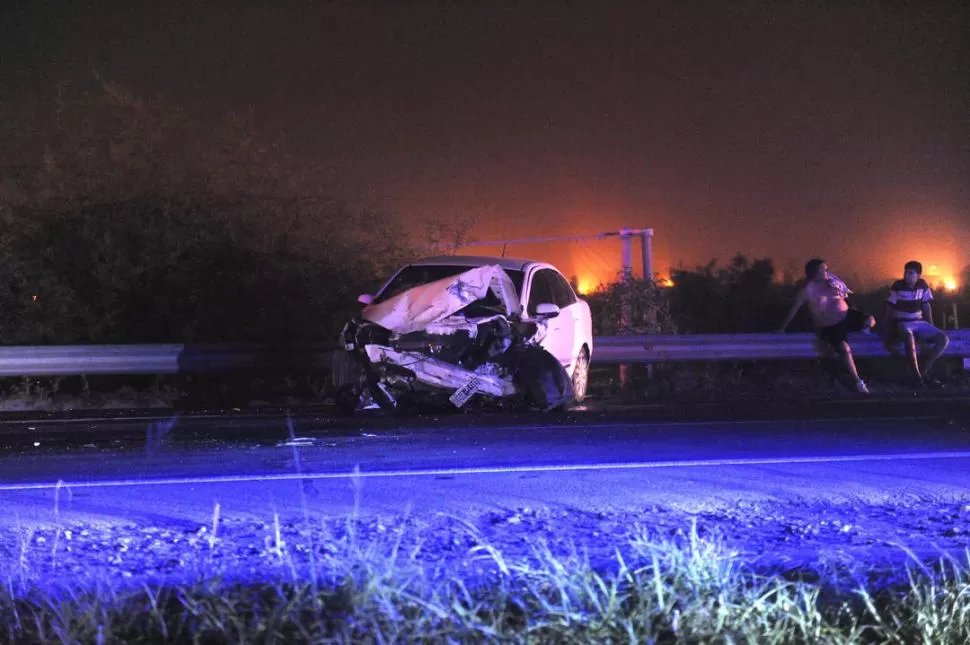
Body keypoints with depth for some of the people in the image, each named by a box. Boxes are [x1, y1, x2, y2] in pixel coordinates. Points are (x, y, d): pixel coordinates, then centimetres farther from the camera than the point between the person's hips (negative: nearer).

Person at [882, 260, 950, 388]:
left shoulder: (923, 285, 2)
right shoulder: (898, 286, -9)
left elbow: (926, 307, 12)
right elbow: (889, 310, -7)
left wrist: (931, 329, 8)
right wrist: (887, 335, -13)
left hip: (919, 322, 5)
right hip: (902, 323, -5)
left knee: (944, 339, -16)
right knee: (909, 336, -41)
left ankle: (923, 371, -11)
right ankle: (916, 375, -33)